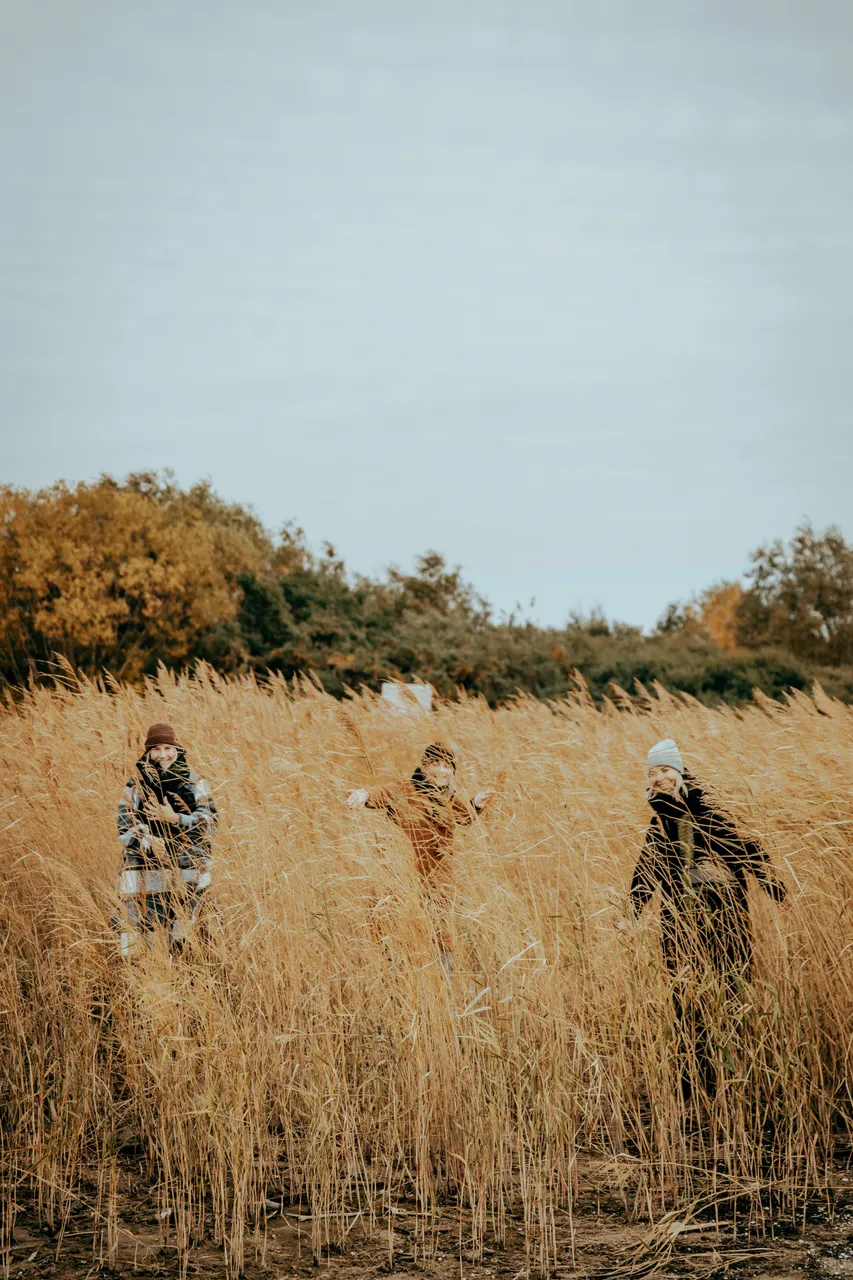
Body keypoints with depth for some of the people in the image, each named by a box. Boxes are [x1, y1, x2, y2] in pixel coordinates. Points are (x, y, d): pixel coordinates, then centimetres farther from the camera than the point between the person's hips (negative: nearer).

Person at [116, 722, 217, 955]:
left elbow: (209, 824, -2)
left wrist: (174, 818, -17)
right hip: (146, 874, 0)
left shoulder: (193, 783, 5)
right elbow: (125, 828, -1)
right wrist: (149, 842, -22)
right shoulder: (136, 785, 5)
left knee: (183, 939, -1)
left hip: (188, 874, 0)